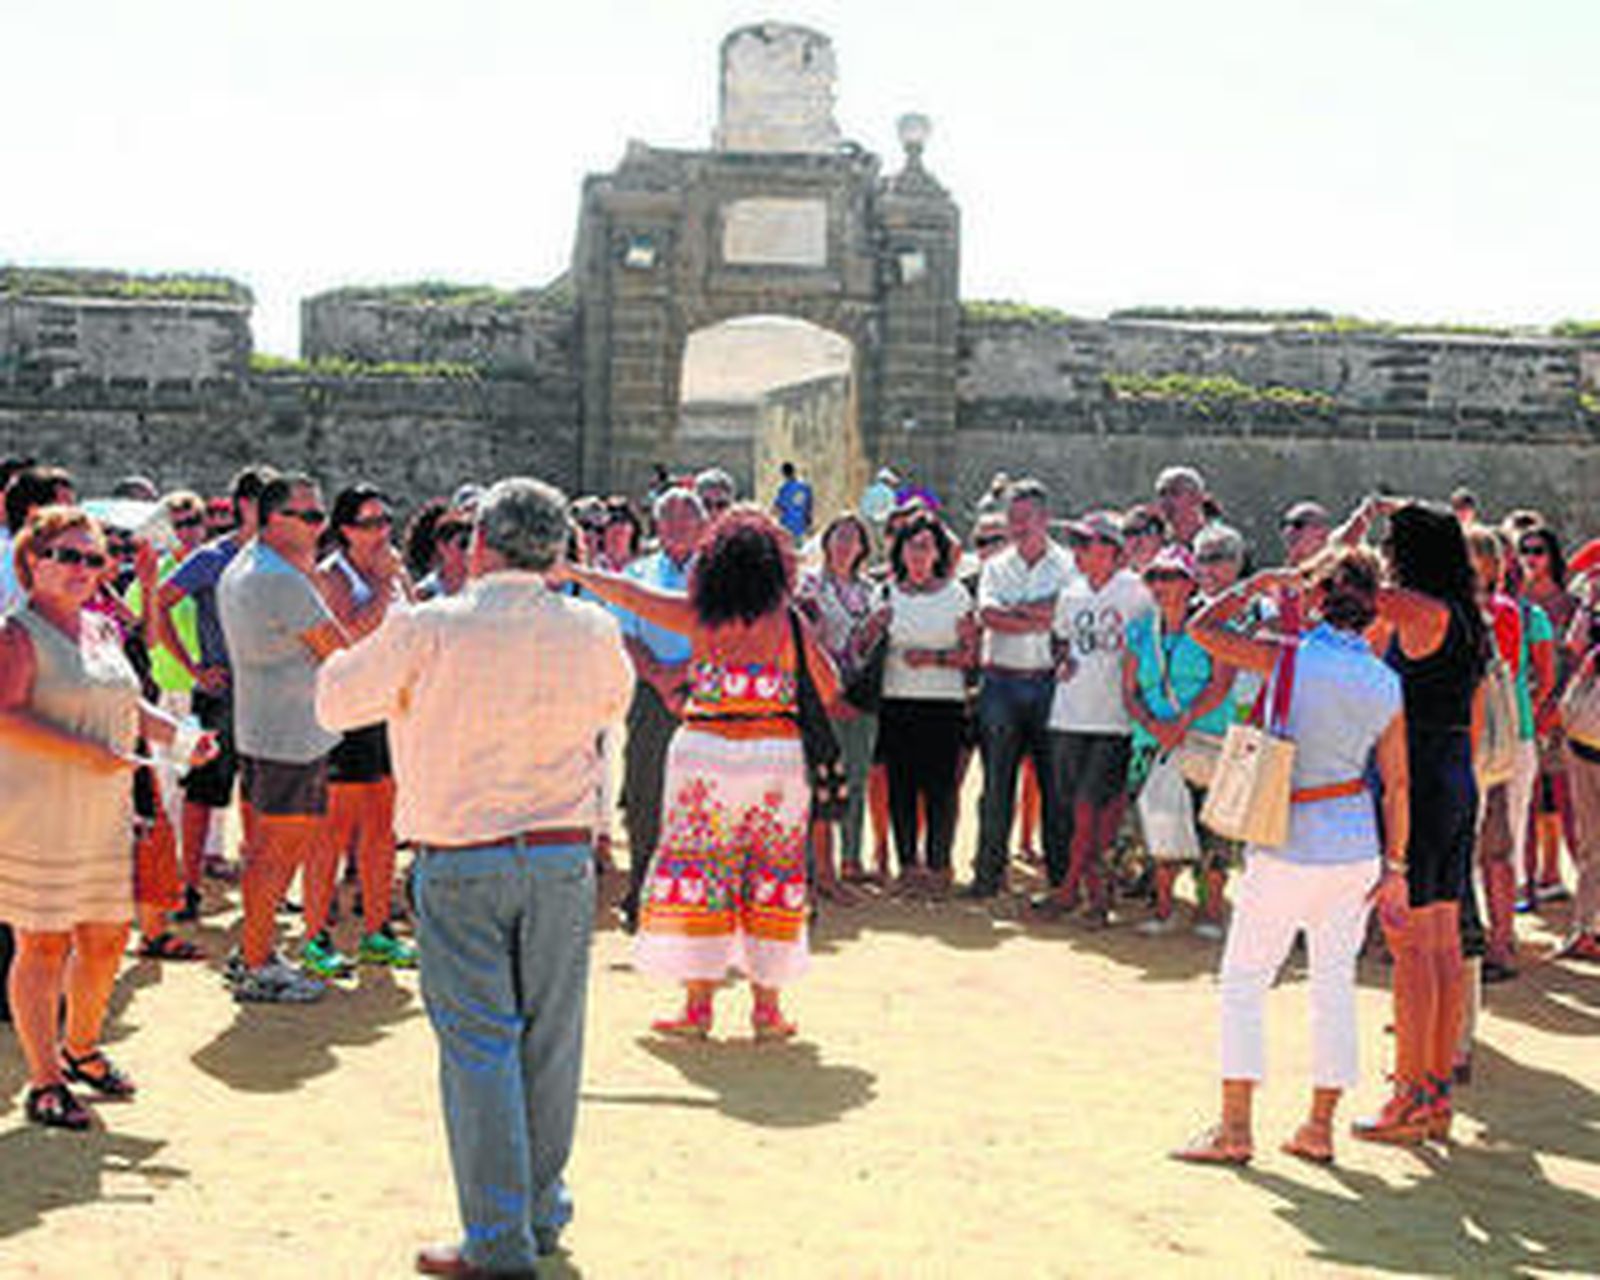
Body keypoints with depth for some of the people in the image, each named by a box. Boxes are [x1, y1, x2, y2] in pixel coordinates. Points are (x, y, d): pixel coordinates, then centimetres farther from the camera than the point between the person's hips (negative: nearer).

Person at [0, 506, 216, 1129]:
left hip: (105, 815, 8)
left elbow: (128, 703, 23)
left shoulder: (101, 629, 14)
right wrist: (83, 752, -26)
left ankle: (80, 1048, 34)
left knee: (107, 936, 13)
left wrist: (175, 734, 7)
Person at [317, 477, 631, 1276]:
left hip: (459, 862, -3)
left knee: (479, 1045, 1)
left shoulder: (427, 628, -10)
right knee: (550, 1039, 13)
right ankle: (542, 1211, 25)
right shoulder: (593, 632, 0)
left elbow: (337, 704, 2)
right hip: (563, 858, 3)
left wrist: (369, 645, 20)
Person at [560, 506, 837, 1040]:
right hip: (777, 755, 1)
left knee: (697, 876, 6)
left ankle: (698, 1005, 6)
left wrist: (573, 572, 25)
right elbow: (830, 692, 7)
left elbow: (628, 594, 10)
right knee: (771, 879, 9)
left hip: (706, 753, -1)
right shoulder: (789, 622, -1)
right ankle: (766, 1005, 12)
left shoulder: (699, 615, -2)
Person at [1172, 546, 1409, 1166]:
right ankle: (1320, 1127, 16)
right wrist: (1395, 866, 10)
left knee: (1244, 980, 6)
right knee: (1335, 983, 12)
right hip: (1355, 848, 4)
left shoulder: (1289, 658, -13)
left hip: (1287, 846, -4)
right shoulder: (1385, 685, 0)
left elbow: (1202, 627, -3)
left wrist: (1259, 584, 8)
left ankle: (1235, 1128, 5)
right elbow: (1396, 787, 3)